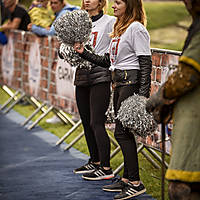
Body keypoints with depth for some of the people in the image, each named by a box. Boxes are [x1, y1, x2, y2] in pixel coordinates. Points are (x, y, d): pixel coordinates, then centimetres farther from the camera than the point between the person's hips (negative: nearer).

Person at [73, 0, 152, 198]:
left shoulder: (136, 28, -11)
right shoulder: (119, 29, 19)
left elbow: (145, 63, -15)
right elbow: (108, 61, 21)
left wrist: (143, 95, -21)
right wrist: (84, 53, 15)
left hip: (132, 82, -9)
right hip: (119, 84, 9)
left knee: (122, 132, -10)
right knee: (123, 132, 11)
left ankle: (135, 183, -5)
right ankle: (127, 179, 18)